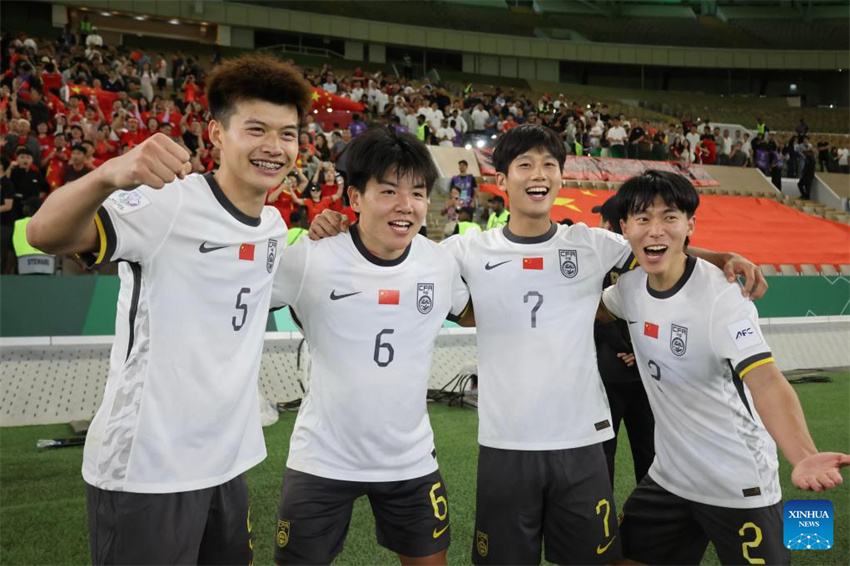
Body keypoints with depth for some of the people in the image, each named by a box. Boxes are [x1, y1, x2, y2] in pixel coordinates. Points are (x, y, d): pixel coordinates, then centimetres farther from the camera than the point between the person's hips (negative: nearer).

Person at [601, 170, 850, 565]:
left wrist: (802, 456, -51)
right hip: (668, 477, 6)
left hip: (738, 486, -6)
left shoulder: (720, 295, -24)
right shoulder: (630, 286, -4)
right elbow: (594, 307, 22)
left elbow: (765, 381, -37)